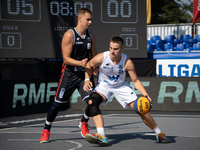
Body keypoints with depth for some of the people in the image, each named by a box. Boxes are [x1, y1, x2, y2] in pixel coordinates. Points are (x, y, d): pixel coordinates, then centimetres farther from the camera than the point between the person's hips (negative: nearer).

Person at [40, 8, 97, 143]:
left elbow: (94, 57, 14)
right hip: (69, 74, -4)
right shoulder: (69, 35, -13)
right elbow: (66, 58, -16)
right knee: (58, 103, -1)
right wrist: (80, 63, -30)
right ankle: (46, 130, 19)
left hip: (84, 74, 4)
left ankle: (83, 123, 19)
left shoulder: (90, 36, 6)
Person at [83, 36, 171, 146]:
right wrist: (87, 80, -19)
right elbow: (88, 66, -3)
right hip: (103, 86, 0)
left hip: (121, 86, 0)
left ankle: (159, 134, 15)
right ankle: (101, 137, -39)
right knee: (92, 102, -32)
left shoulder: (127, 63, -23)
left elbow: (135, 81, -14)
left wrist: (145, 95, -28)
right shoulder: (101, 58, -24)